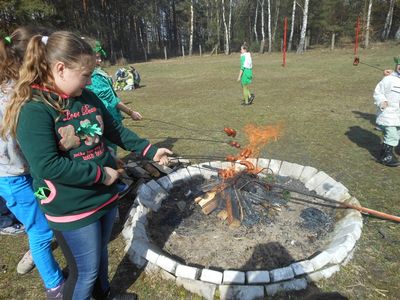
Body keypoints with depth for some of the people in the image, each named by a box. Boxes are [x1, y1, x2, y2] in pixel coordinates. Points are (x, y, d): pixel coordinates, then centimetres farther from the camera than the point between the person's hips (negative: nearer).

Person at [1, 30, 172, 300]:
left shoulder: (87, 98, 1)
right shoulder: (34, 110, -22)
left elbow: (116, 131, 9)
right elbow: (47, 167, -27)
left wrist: (150, 150, 4)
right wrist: (100, 174, -22)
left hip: (106, 196, 7)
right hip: (71, 209, -7)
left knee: (101, 257, 28)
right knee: (85, 271, 12)